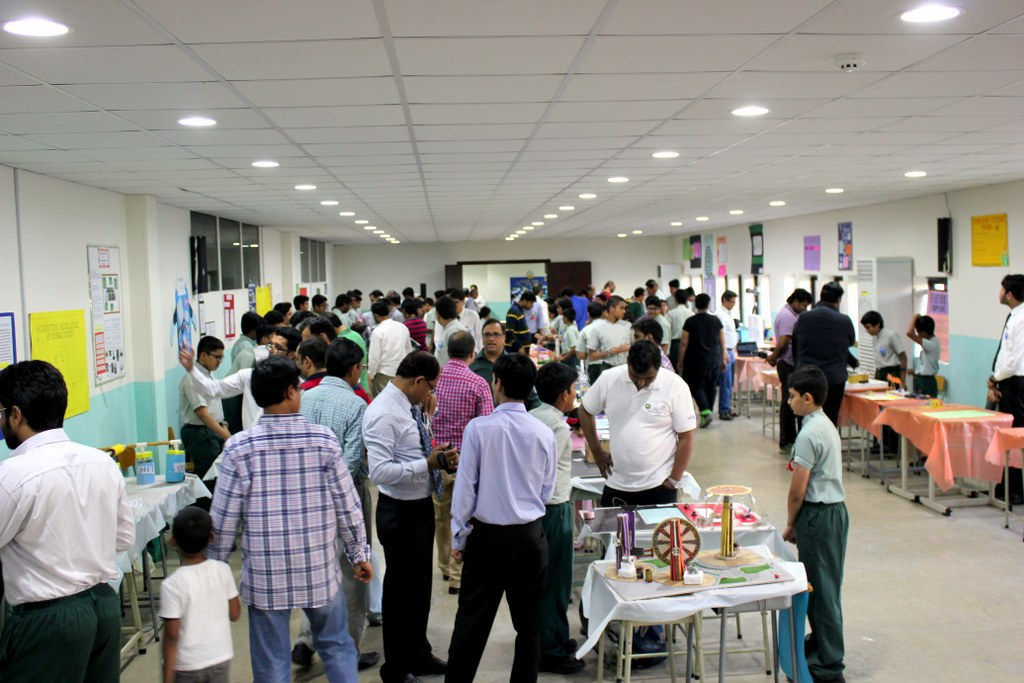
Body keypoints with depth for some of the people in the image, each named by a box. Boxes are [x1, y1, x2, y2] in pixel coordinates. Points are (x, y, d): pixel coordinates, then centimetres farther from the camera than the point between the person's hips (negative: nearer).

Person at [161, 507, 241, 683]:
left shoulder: (172, 584, -18)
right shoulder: (223, 571, -7)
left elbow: (171, 635, -16)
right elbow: (235, 614, 2)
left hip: (187, 666, -3)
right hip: (221, 659, 3)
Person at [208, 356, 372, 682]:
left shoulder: (240, 446, -11)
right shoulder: (324, 440, -10)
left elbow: (223, 518, -6)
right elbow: (348, 506, -4)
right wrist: (359, 554, 10)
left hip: (265, 574, 0)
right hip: (320, 569, 1)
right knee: (337, 646, 20)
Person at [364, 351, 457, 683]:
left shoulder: (412, 406, 5)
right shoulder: (383, 413, -23)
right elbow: (380, 471, -30)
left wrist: (440, 460, 0)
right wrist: (429, 463, -27)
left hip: (422, 506, 9)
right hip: (400, 512, -9)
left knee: (420, 585, 23)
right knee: (400, 591, 8)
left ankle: (419, 655, 42)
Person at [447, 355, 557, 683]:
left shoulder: (479, 428, -13)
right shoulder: (544, 434, -6)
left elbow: (465, 486, -9)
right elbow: (547, 490, 4)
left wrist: (458, 537, 1)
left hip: (487, 535, -2)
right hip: (530, 536, 2)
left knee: (472, 620, 8)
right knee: (528, 621, 13)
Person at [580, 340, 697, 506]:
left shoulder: (675, 386, -12)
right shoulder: (609, 379, -6)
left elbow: (685, 438, -7)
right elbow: (585, 411, 11)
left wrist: (674, 481, -7)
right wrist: (597, 452, 8)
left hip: (658, 486, -3)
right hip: (616, 485, 3)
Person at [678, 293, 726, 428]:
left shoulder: (690, 322, -7)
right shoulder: (716, 321, 2)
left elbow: (684, 343, -7)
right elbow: (722, 342, 6)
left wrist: (681, 361, 2)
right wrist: (723, 359, 17)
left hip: (696, 360, -3)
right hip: (714, 360, 3)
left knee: (697, 386, 0)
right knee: (711, 387, 13)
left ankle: (705, 412, -18)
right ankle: (709, 411, 19)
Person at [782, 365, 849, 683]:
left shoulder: (809, 434, -19)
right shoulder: (827, 425, 11)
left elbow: (798, 490, -18)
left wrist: (790, 524, -3)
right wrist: (799, 523, 17)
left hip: (818, 514, -10)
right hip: (835, 510, 10)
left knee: (822, 588, -2)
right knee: (822, 584, 21)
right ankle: (821, 641, 35)